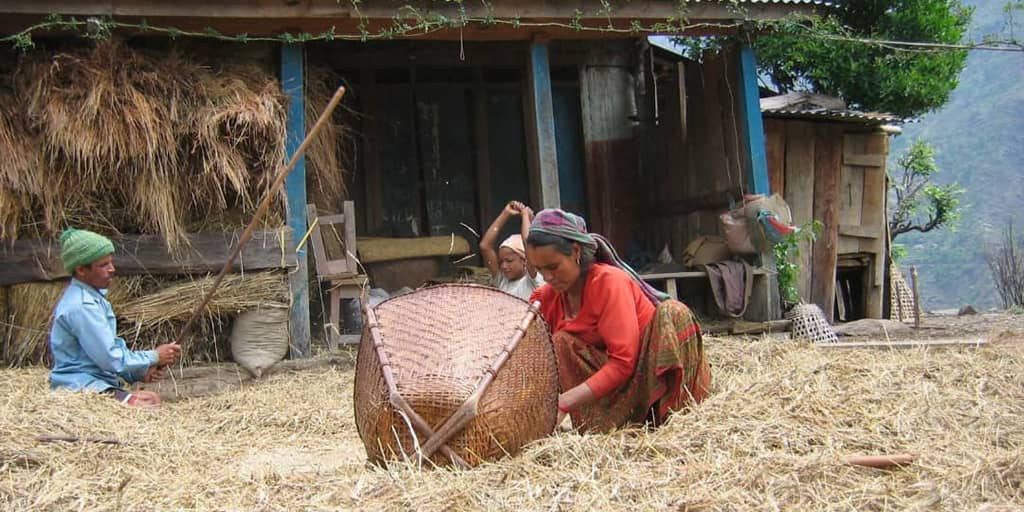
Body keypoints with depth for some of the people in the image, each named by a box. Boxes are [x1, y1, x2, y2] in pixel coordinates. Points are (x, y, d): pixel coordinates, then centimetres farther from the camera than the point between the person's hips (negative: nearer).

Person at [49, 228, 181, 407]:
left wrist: (140, 373, 5)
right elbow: (111, 358, -17)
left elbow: (110, 348, 20)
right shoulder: (81, 307, -16)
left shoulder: (93, 297, 15)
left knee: (152, 399, -14)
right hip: (80, 389, -10)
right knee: (150, 402, -29)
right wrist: (154, 357, -6)